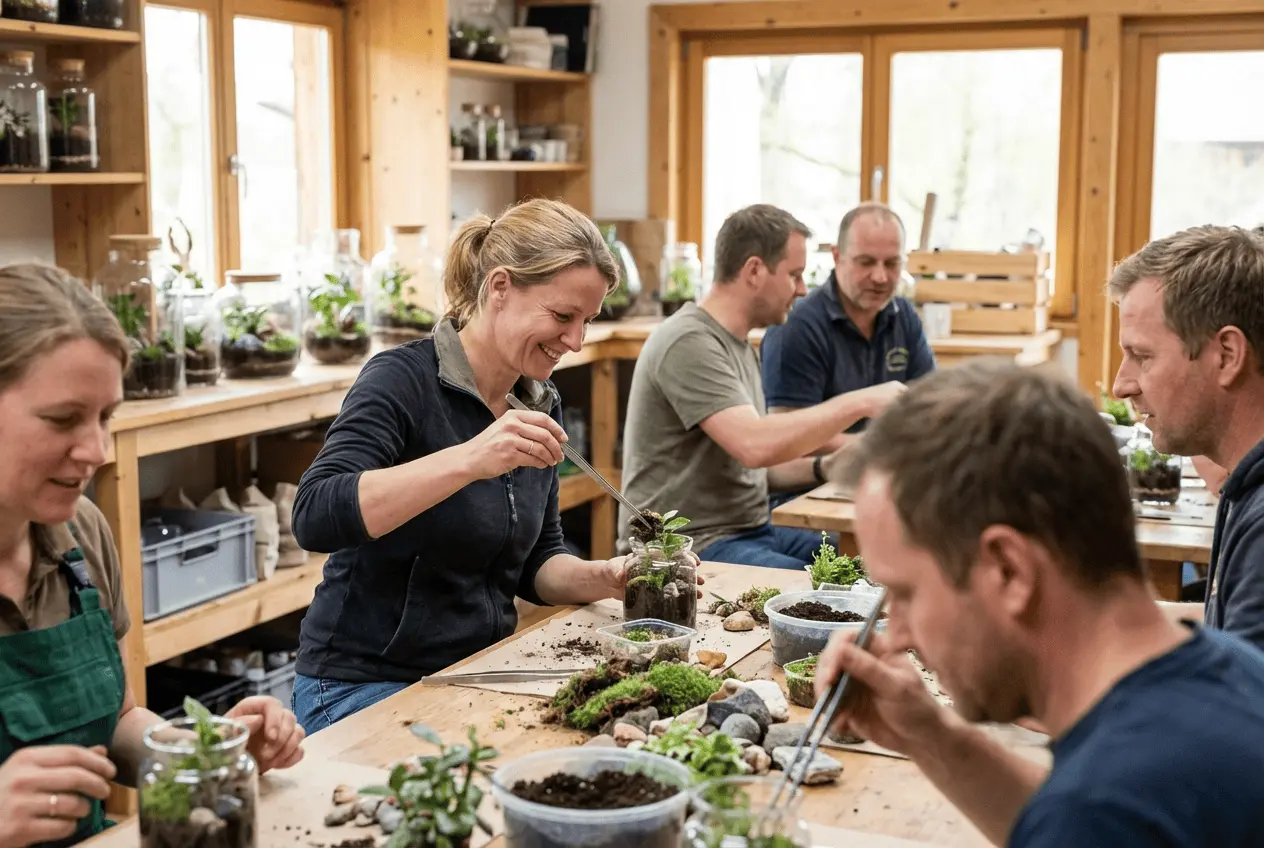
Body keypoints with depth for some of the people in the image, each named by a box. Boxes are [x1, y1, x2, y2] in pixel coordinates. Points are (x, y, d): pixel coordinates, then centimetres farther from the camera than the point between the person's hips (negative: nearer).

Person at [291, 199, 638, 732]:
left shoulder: (540, 404, 7)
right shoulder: (404, 379, -14)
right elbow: (314, 517, -29)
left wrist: (602, 578, -6)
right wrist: (468, 461, -36)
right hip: (367, 686, -7)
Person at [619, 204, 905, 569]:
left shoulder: (739, 345, 16)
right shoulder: (689, 343, -15)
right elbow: (755, 445, -28)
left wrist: (822, 468, 5)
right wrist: (859, 403, -22)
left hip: (751, 531, 9)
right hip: (689, 548, -9)